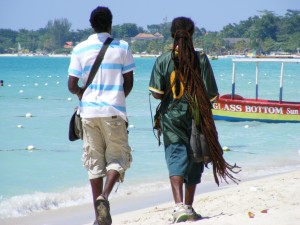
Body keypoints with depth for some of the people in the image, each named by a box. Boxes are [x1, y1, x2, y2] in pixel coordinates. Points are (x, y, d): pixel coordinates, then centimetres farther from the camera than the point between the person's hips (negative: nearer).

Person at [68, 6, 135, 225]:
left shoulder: (80, 49, 2)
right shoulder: (122, 47, 0)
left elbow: (72, 86, -1)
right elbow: (129, 82, 3)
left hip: (89, 111, 2)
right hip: (114, 111, -2)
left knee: (94, 161, 8)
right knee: (117, 157, 8)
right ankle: (104, 196, -18)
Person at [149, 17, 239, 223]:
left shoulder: (163, 60, -5)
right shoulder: (201, 59, -7)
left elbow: (156, 93, -8)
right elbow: (211, 94, -7)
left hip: (171, 117, 0)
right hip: (196, 117, 1)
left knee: (176, 159, -2)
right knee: (194, 161, 13)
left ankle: (179, 205, -21)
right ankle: (189, 207, 22)